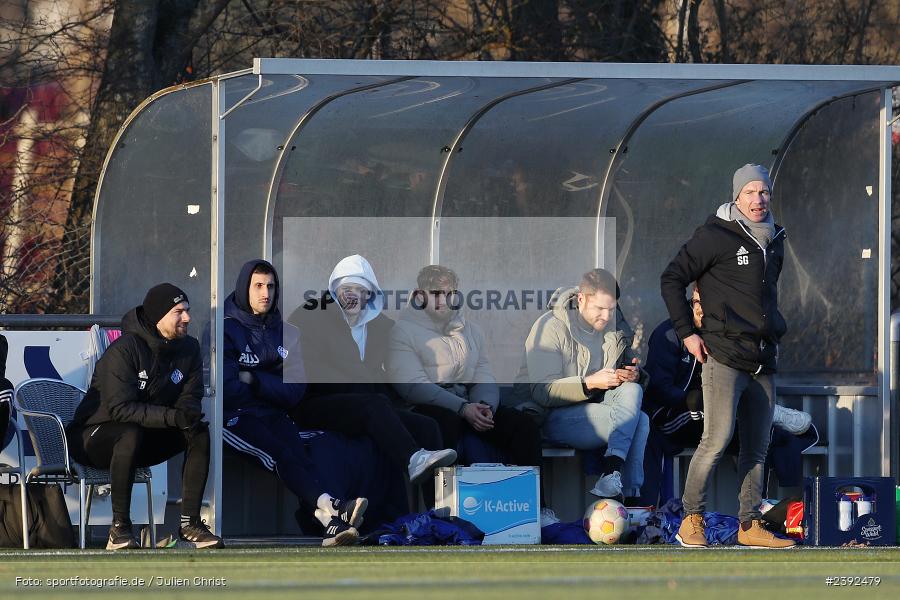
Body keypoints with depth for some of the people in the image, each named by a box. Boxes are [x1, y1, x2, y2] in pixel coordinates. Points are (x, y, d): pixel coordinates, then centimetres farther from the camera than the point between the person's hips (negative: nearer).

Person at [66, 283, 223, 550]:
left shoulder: (188, 348, 1)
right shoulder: (124, 350, -22)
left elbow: (190, 397, 2)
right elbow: (120, 408, -29)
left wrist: (189, 416, -24)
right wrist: (172, 416, -37)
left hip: (147, 440, 7)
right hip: (95, 436, -7)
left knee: (200, 433, -16)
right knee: (131, 434, -39)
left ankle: (190, 522, -14)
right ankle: (119, 528, -33)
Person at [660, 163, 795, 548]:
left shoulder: (774, 240, 15)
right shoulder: (716, 235, -7)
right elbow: (672, 278, -4)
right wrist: (686, 332, -8)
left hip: (762, 363, 7)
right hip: (724, 356, -7)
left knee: (757, 447, 8)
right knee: (717, 440, -15)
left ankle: (749, 525, 15)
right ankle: (692, 521, -8)